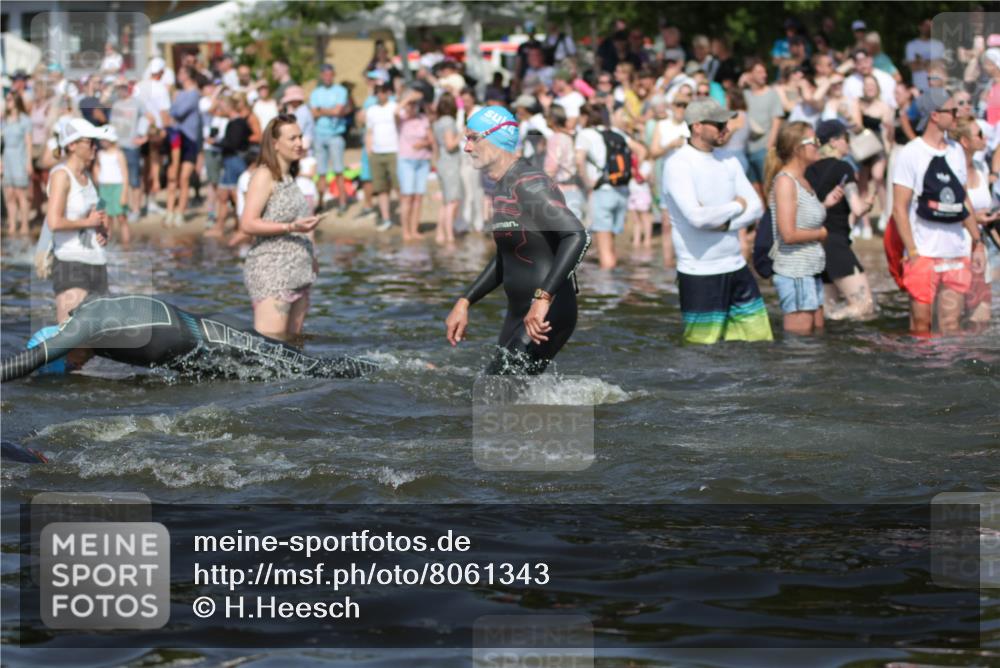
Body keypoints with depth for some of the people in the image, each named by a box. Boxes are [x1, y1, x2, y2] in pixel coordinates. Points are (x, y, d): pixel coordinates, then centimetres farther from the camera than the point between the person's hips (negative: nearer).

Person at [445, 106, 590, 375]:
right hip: (518, 314, 10)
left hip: (547, 317, -10)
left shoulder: (529, 186, -17)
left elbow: (577, 237, -30)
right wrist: (464, 303, 23)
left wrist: (542, 299, -38)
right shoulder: (504, 189, 15)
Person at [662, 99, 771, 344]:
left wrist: (725, 223, -15)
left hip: (736, 266, 7)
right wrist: (737, 206, -8)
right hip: (699, 275, -7)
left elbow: (756, 207, 3)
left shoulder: (729, 163, 9)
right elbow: (697, 217, -25)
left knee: (759, 339, 7)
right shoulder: (678, 165, -13)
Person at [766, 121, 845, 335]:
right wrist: (821, 233, -10)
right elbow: (789, 234, -21)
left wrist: (826, 204, 6)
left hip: (811, 269, 9)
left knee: (816, 331, 12)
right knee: (799, 334, -5)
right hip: (794, 270, -9)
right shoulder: (785, 181, -15)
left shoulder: (803, 181, 12)